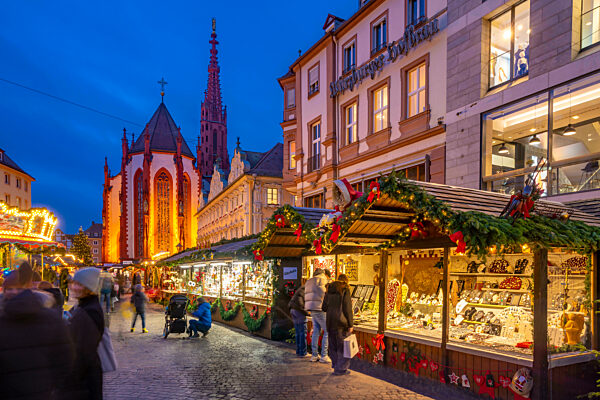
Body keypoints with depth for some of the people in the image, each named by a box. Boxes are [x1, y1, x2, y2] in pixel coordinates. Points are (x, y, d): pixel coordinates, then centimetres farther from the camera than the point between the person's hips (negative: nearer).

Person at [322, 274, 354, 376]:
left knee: (333, 344, 15)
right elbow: (347, 309, -12)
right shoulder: (345, 290, -6)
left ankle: (335, 365, 23)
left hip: (331, 321, 6)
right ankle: (341, 369, 6)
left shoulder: (329, 291, 10)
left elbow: (324, 307, 10)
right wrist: (351, 324, -8)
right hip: (342, 321, -5)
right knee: (343, 345, 3)